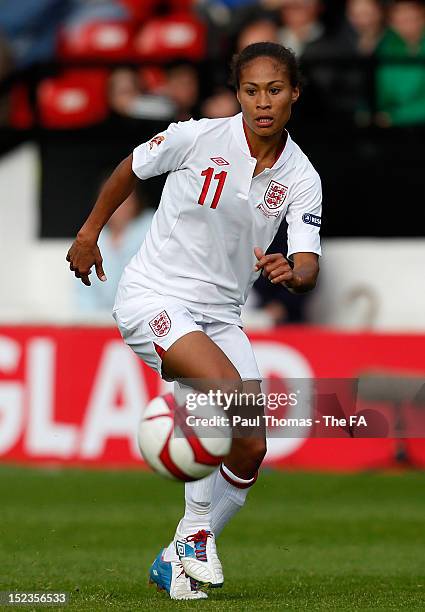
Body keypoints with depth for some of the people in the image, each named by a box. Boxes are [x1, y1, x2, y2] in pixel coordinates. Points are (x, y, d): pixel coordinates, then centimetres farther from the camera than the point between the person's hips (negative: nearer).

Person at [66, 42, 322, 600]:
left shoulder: (302, 178, -4)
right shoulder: (198, 138, -13)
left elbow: (309, 268, -14)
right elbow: (132, 168, 6)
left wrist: (292, 274, -37)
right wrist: (90, 232, 14)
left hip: (220, 315, 5)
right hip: (153, 298, -5)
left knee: (249, 450, -5)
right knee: (228, 391, -29)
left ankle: (176, 562, 15)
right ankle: (195, 532, -13)